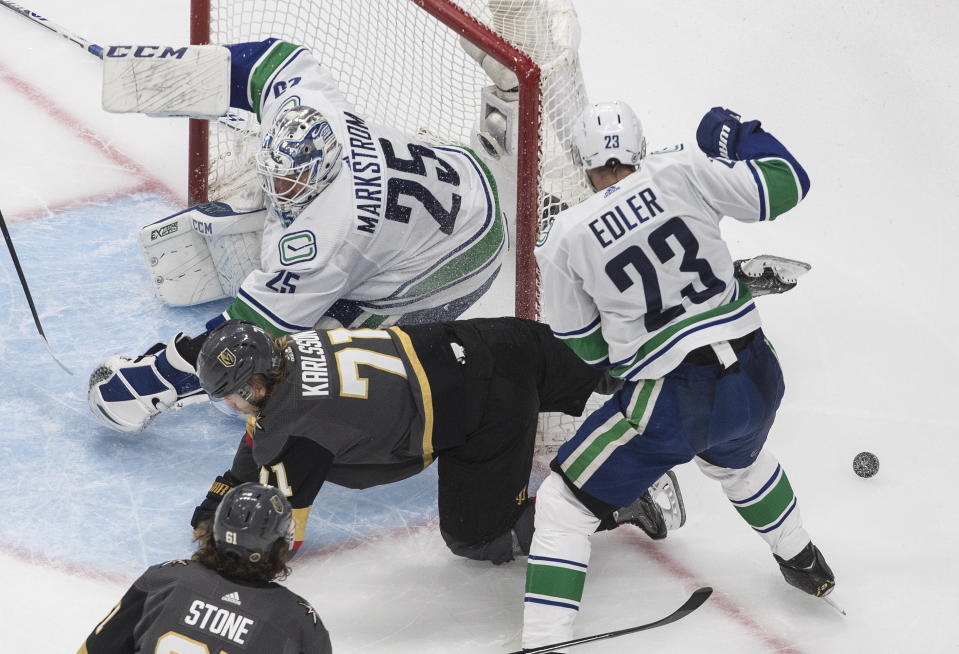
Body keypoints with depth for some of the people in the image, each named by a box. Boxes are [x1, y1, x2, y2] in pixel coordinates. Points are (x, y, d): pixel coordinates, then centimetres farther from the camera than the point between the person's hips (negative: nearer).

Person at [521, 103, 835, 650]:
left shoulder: (565, 238, -4)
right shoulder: (681, 172, -3)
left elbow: (586, 349, 5)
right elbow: (783, 186, 0)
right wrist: (737, 134, 15)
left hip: (672, 404, -4)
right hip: (757, 378, 4)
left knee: (564, 504, 9)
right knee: (737, 455, 39)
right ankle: (803, 563, 54)